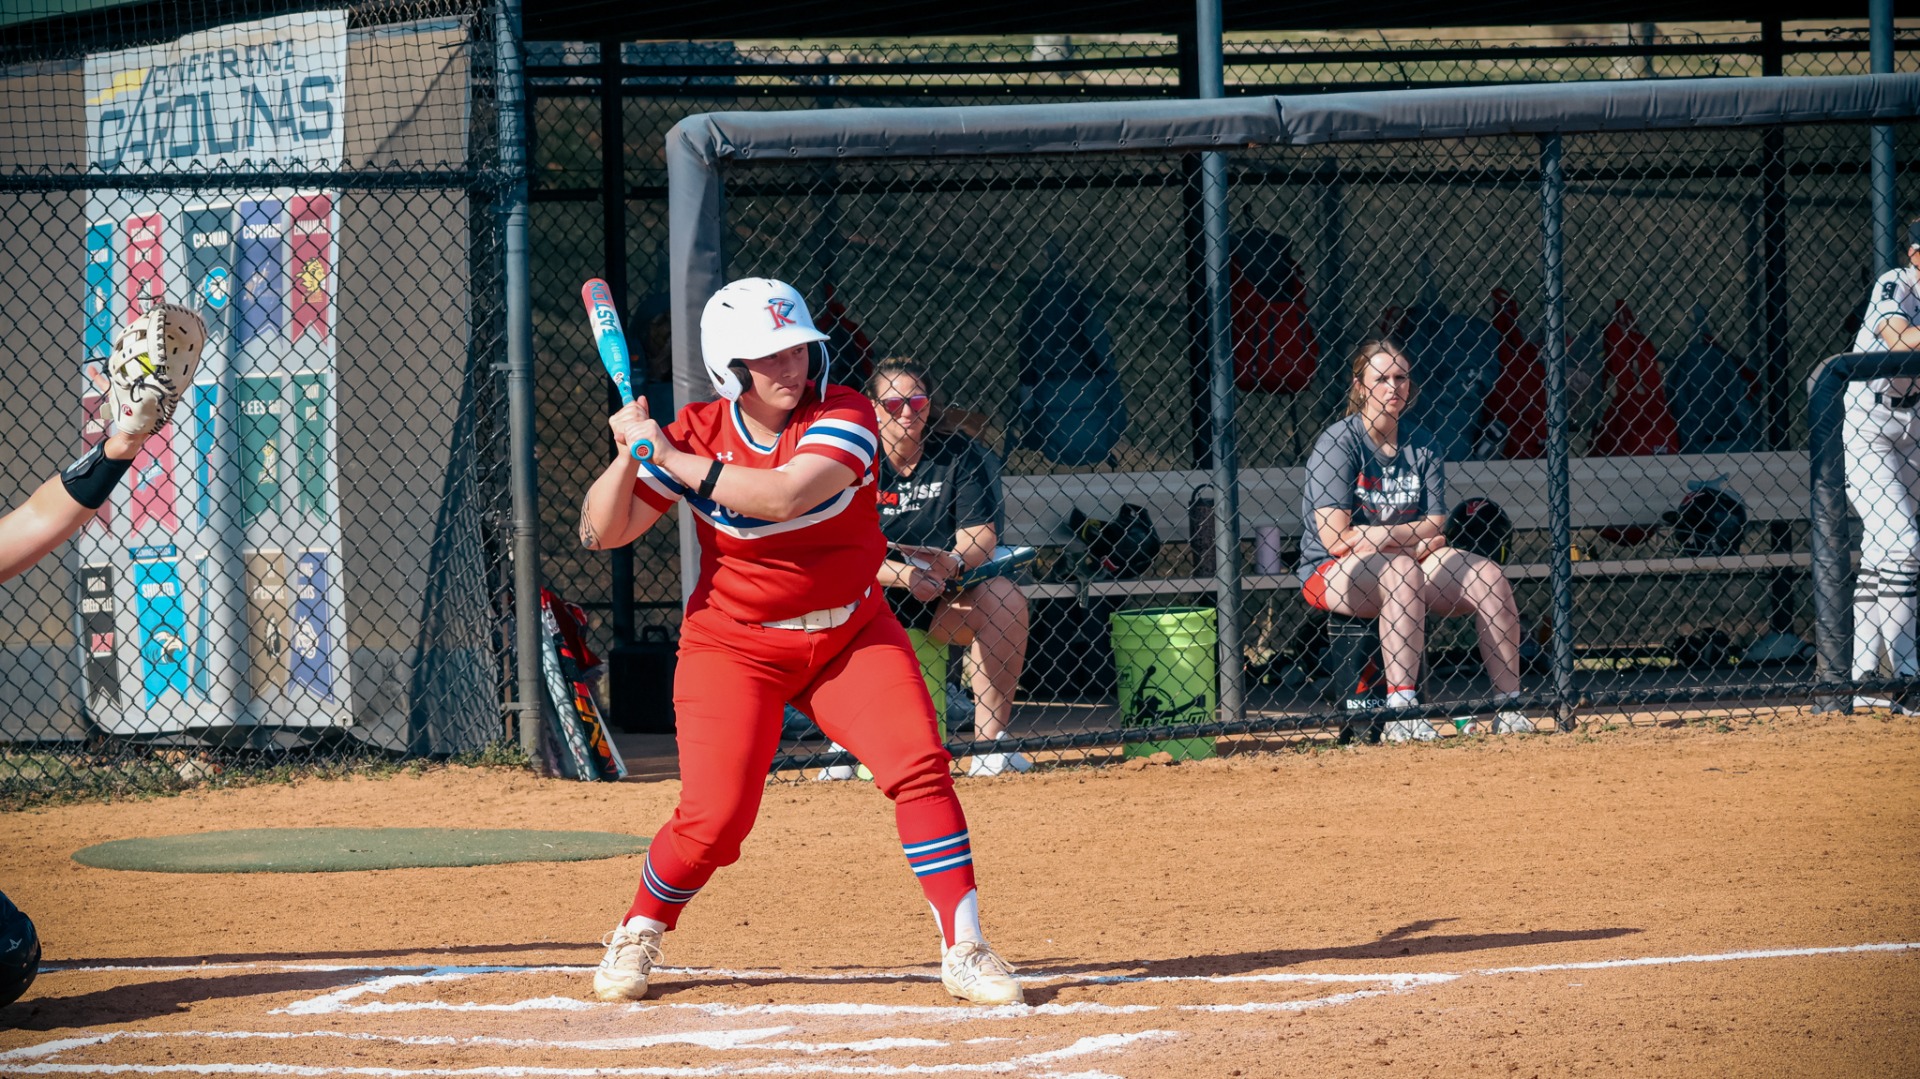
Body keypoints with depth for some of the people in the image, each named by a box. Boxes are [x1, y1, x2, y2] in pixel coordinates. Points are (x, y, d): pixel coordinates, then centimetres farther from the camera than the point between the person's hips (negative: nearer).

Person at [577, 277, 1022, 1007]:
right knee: (714, 817, -10)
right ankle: (637, 937, 18)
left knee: (920, 766, -16)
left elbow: (786, 494, -33)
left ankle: (964, 949, -8)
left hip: (851, 632, 1)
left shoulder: (843, 416, -14)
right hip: (735, 646, -1)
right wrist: (629, 455, -27)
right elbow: (601, 533, -10)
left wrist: (675, 461, -32)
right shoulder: (698, 433, -9)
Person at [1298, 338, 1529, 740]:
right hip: (1330, 572, -6)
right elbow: (1335, 538, -18)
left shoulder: (1422, 445, 7)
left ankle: (1509, 708, -16)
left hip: (1410, 560, 6)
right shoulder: (1339, 443, -10)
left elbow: (1436, 528, 1)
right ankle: (1400, 711, -42)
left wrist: (1377, 535, -16)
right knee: (1401, 568, -36)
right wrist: (1413, 538, -12)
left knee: (1487, 575, -15)